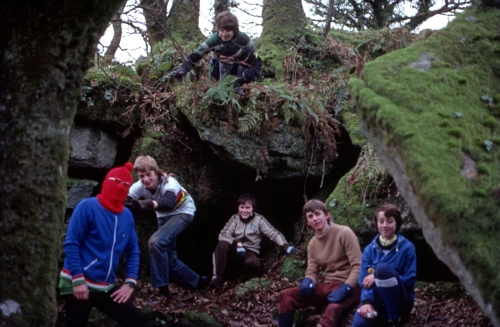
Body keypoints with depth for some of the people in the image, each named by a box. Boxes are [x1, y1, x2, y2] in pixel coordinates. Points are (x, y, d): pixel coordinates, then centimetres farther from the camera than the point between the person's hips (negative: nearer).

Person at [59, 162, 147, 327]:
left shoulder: (127, 216, 7)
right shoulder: (87, 207, -10)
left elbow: (133, 251, 15)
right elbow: (71, 244, -12)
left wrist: (130, 282, 4)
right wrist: (78, 280, -17)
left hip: (106, 287, 6)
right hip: (78, 285, -6)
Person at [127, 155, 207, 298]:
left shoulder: (169, 183, -35)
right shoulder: (140, 186, -19)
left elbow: (168, 203, -56)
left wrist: (148, 204, -76)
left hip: (181, 213, -7)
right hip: (164, 216, 7)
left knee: (156, 241, -30)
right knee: (169, 259, 8)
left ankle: (162, 289, -22)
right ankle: (198, 282, 30)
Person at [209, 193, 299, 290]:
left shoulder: (259, 219, -3)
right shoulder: (235, 218, 2)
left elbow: (273, 233, -11)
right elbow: (222, 234, -9)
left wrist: (286, 246, -30)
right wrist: (237, 243, -28)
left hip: (250, 252, -2)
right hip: (235, 250, 2)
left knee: (251, 262, -38)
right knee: (222, 244, -31)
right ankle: (217, 278, -26)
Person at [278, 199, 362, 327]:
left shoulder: (344, 233, -10)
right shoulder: (312, 243, 12)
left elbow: (358, 266, -13)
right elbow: (312, 271, 9)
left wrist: (345, 288, -25)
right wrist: (307, 281, -16)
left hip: (349, 288, -7)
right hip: (327, 286, 7)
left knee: (333, 309, -40)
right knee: (286, 296, -9)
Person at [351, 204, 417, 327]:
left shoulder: (407, 247, -3)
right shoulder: (369, 249, 5)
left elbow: (410, 280, -8)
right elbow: (364, 281, -1)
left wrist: (378, 277, -19)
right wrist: (367, 301, -23)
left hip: (400, 303, -1)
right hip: (378, 300, 2)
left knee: (383, 268, -31)